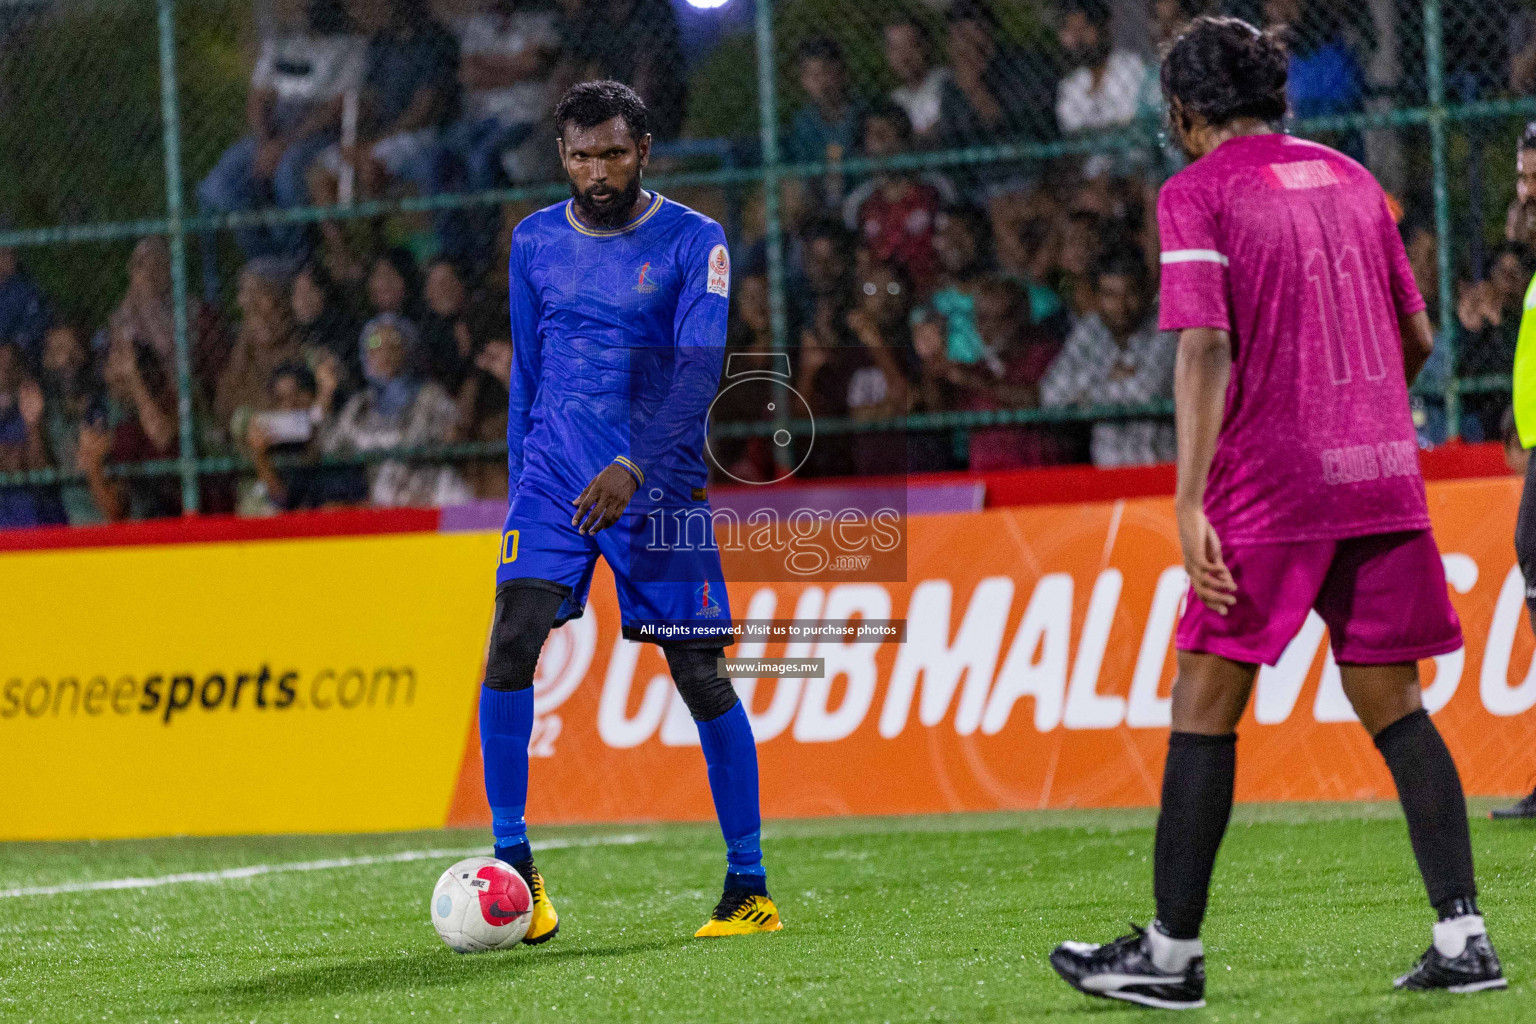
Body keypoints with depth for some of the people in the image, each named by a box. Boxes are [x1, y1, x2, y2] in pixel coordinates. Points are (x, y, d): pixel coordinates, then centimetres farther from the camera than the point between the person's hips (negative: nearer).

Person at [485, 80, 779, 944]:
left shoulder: (693, 243, -3)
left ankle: (749, 887, 7)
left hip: (660, 485, -2)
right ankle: (512, 862, -9)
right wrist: (521, 483, 16)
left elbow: (699, 370, -14)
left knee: (700, 675, -3)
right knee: (512, 645, -17)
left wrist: (634, 469, -25)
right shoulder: (536, 243, 9)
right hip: (555, 481, 3)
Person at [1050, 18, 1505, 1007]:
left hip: (1271, 479, -5)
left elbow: (1206, 349, -13)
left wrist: (1191, 506, -16)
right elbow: (1418, 337, 17)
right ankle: (1463, 936, 1)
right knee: (1393, 703, 10)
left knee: (1205, 708, 1)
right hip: (1384, 477, 6)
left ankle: (1173, 953, 2)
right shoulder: (1348, 177, 15)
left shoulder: (1198, 192, -3)